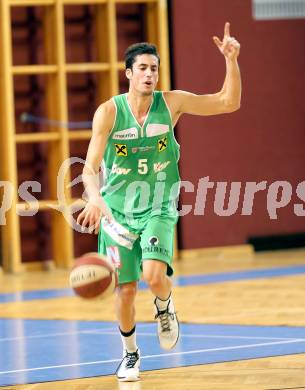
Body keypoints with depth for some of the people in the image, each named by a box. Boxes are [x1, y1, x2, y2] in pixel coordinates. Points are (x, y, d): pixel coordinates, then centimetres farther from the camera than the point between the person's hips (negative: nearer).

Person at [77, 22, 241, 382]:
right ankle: (130, 353, 29)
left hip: (158, 210, 0)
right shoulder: (109, 112, -12)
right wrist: (95, 198, -38)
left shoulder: (171, 103, -6)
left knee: (154, 274, -24)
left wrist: (231, 60, -18)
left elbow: (228, 102, -5)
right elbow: (90, 167, -18)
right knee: (126, 289, 4)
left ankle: (164, 308, 12)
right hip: (118, 212, 0)